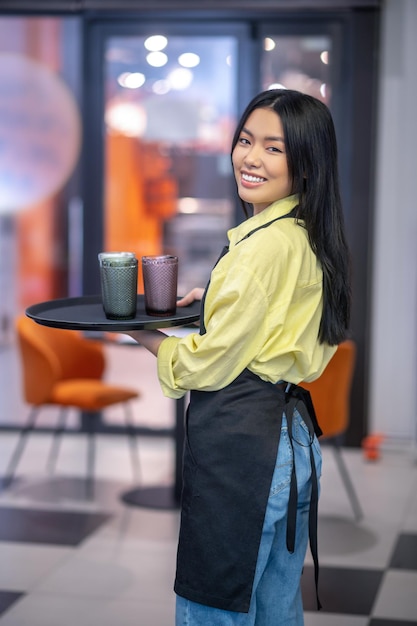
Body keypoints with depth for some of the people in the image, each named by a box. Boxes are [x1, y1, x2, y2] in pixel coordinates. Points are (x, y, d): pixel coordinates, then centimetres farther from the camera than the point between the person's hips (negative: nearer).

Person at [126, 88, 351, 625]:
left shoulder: (266, 245, -19)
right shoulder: (310, 239, 9)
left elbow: (209, 365, -15)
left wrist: (147, 338, 2)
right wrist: (216, 299, 15)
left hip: (241, 443, -10)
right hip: (293, 436, 10)